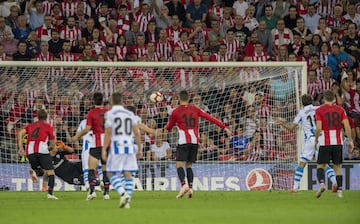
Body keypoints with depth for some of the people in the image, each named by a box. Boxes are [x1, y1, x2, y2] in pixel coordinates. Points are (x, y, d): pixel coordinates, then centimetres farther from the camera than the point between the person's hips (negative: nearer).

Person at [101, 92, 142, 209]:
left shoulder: (110, 114, -3)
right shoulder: (130, 114, 11)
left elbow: (108, 133, -9)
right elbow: (136, 132, 8)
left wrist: (104, 149, -8)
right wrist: (139, 148, 14)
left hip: (116, 147, -4)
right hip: (129, 147, 4)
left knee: (112, 173, 2)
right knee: (128, 173, 7)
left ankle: (123, 193, -21)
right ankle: (128, 201, 3)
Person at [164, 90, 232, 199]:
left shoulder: (175, 112, 1)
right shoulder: (195, 109, 9)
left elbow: (168, 127, 13)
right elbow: (210, 118, 5)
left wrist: (166, 127, 39)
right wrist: (224, 127, 8)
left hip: (184, 141, -4)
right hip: (195, 141, 4)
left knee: (179, 165, -6)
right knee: (189, 165, 13)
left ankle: (184, 184, -30)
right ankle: (190, 188, -2)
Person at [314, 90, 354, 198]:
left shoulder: (319, 110, -2)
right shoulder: (340, 110, 5)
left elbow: (319, 128, -11)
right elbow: (347, 126, -3)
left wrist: (316, 140, 4)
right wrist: (350, 141, 3)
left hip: (325, 143, -2)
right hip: (338, 142, 2)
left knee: (320, 166, 6)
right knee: (337, 166, 12)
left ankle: (321, 183, -22)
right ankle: (340, 190, 3)